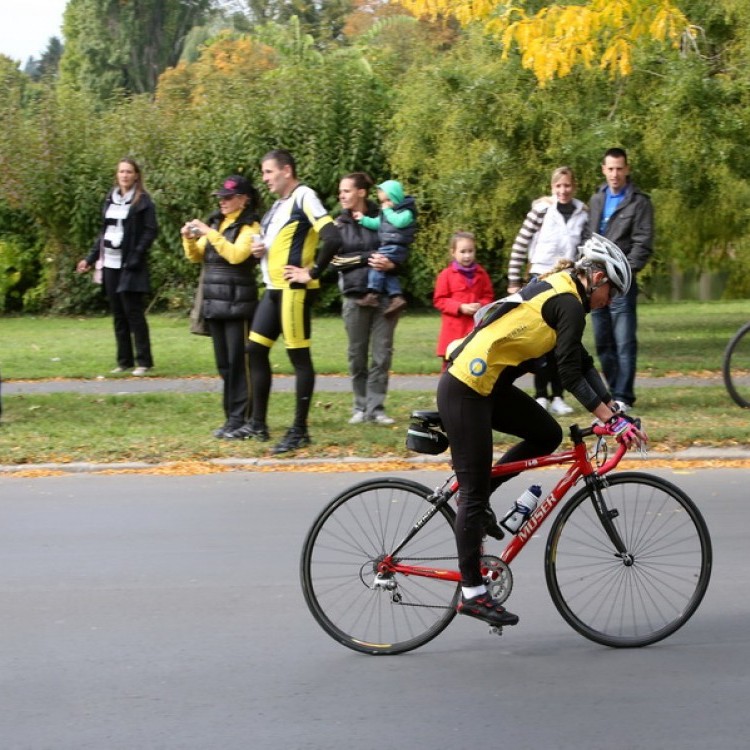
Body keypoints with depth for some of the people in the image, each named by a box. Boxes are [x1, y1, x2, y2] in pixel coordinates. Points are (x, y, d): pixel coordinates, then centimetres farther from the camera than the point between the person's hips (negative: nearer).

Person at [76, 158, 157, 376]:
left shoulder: (143, 201, -5)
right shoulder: (110, 199, 13)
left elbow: (151, 231, -9)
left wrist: (136, 258, -17)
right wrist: (91, 258, 13)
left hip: (129, 267, -6)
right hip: (110, 264, 6)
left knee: (134, 313, -6)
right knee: (118, 315, 8)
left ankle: (144, 361, 0)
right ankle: (124, 360, 14)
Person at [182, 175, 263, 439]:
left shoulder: (250, 227, -6)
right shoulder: (216, 222, 15)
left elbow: (236, 254, -22)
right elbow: (196, 256, 17)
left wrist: (210, 234, -22)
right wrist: (189, 239, -2)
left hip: (238, 303, -7)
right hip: (213, 302, 7)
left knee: (239, 362, -7)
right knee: (223, 364, 9)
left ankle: (241, 420, -7)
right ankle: (231, 417, 13)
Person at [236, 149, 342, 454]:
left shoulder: (304, 197, -11)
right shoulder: (279, 204, 16)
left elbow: (333, 239, -22)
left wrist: (312, 272, -17)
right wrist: (260, 249, 6)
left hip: (294, 290, -10)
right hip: (274, 289, 10)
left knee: (299, 356, -3)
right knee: (256, 349, 11)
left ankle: (300, 430, 1)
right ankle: (258, 423, 19)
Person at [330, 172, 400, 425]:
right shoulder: (340, 224, 7)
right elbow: (336, 259, -2)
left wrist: (390, 264, -17)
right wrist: (368, 257, -14)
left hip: (385, 295, -1)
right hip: (355, 296, 1)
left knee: (382, 354, -2)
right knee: (357, 354, 5)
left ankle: (376, 407, 4)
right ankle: (361, 406, 14)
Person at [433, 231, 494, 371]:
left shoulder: (481, 274, 5)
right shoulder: (446, 275, -3)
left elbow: (488, 296, 11)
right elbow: (439, 300, -3)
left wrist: (481, 306, -11)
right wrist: (460, 307, -15)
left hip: (476, 327, 2)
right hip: (454, 328, -2)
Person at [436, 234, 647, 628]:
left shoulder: (556, 290, 16)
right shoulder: (569, 303, -12)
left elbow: (582, 362, 19)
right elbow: (571, 375, -16)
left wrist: (613, 410, 15)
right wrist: (612, 420, -13)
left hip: (486, 384, 9)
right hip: (466, 391, -9)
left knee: (547, 435, 11)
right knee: (475, 492, -4)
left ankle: (477, 499, 16)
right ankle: (472, 593, 2)